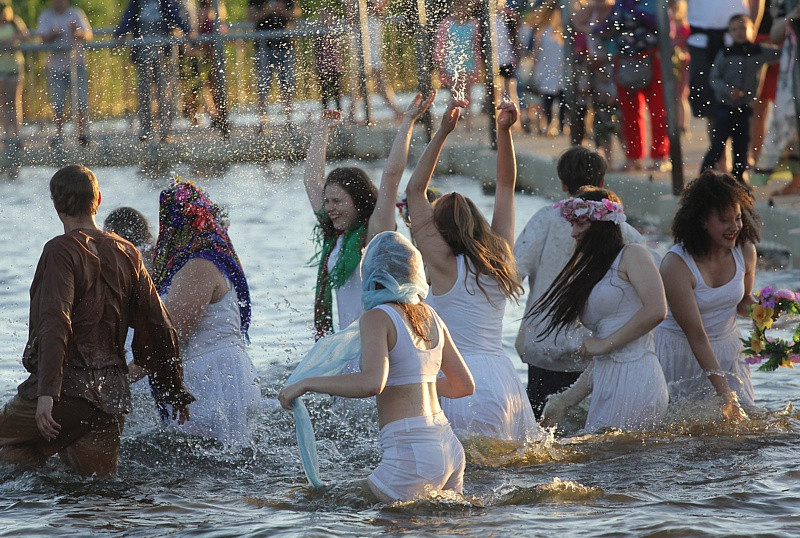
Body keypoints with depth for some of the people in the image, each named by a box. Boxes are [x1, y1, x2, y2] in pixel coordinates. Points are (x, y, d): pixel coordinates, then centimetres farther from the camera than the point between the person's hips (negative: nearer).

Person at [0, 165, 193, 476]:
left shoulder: (61, 251, -9)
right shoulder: (126, 253, 11)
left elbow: (55, 324, -21)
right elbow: (158, 326, 14)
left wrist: (47, 392, -27)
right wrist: (176, 393, 22)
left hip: (69, 385, -6)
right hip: (113, 391, 6)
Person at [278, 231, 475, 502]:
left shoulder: (376, 318, -9)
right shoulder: (430, 317, 13)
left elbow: (372, 383, -25)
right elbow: (464, 385, 20)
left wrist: (306, 383, -17)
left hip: (411, 450, -8)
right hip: (450, 447, 8)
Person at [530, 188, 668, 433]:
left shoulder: (632, 255, 1)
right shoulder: (591, 271, 25)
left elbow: (656, 311, -16)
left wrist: (605, 343, -10)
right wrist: (566, 400, 14)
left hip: (634, 380, -8)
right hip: (607, 385, 8)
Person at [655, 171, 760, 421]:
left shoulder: (745, 251, -7)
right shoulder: (676, 265, -25)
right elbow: (696, 335, -26)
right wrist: (724, 393, -30)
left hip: (727, 349, 5)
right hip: (682, 352, -5)